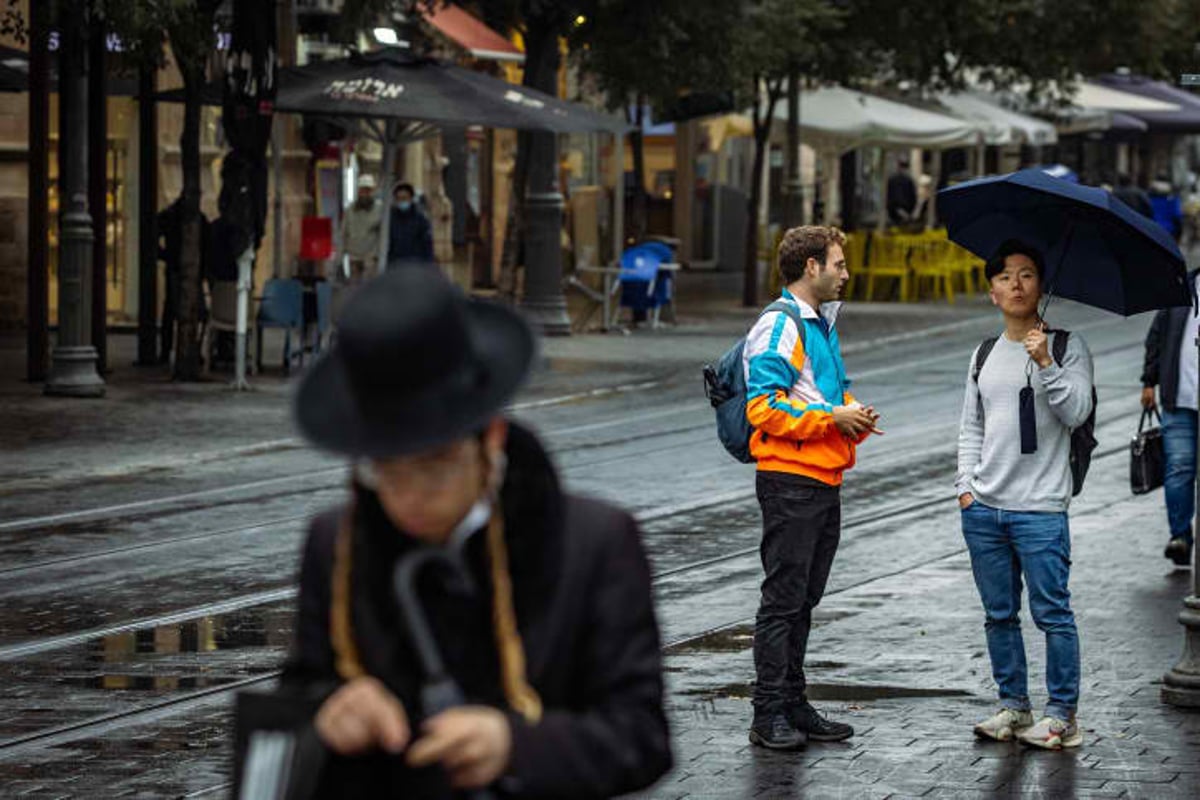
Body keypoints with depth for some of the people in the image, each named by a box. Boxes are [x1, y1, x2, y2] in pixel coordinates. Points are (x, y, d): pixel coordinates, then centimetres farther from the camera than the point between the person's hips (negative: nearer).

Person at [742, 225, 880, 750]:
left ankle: (793, 705, 21)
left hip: (824, 482, 9)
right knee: (783, 599, -5)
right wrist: (832, 418, -17)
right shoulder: (780, 327, -12)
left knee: (802, 600, 14)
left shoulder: (823, 326, 18)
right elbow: (765, 407, -20)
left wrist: (856, 416, 6)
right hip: (790, 481, -9)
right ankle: (769, 715, -1)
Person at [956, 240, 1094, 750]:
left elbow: (1076, 412, -11)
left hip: (1040, 508, -5)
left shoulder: (1068, 347, 0)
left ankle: (1062, 716, 1)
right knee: (999, 614, 9)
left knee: (1052, 613, -5)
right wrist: (966, 485, 7)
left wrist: (1045, 363, -22)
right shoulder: (984, 356, 13)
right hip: (983, 509, 5)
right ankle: (1014, 707, 19)